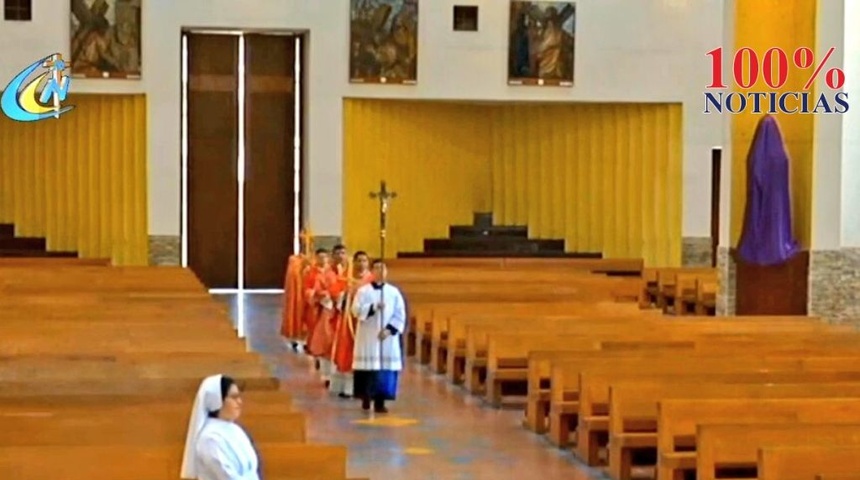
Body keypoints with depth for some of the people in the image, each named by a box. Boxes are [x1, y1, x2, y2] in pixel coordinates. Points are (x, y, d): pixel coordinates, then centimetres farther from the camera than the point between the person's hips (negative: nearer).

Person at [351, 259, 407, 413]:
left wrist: (389, 329, -10)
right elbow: (357, 310, -10)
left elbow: (400, 315, 2)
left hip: (388, 337, 1)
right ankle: (366, 398, 10)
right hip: (368, 336, -1)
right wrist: (374, 307, -22)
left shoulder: (394, 292, 6)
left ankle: (380, 402, 0)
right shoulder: (363, 291, 1)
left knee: (385, 368, -3)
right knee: (368, 367, -4)